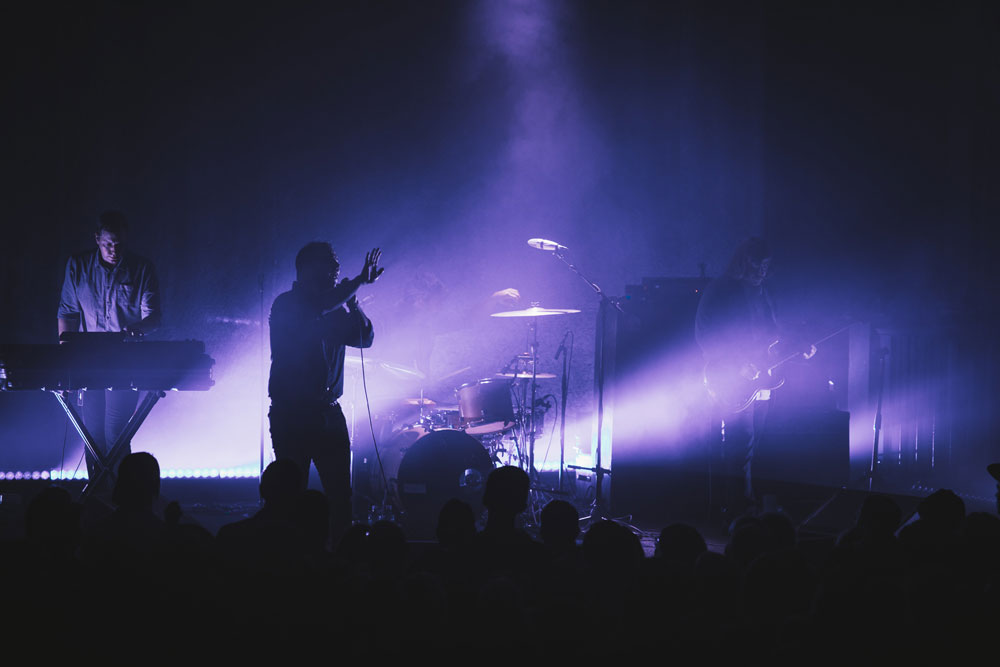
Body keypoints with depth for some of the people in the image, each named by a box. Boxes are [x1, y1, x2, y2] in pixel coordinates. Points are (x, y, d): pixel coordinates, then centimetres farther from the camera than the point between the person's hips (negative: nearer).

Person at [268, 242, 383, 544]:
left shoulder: (334, 308, 15)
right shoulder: (286, 305, -6)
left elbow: (364, 337, 9)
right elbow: (318, 308, -24)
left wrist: (352, 303, -5)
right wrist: (358, 281, -17)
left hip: (328, 413, 6)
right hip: (291, 414, -6)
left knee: (340, 493, -1)